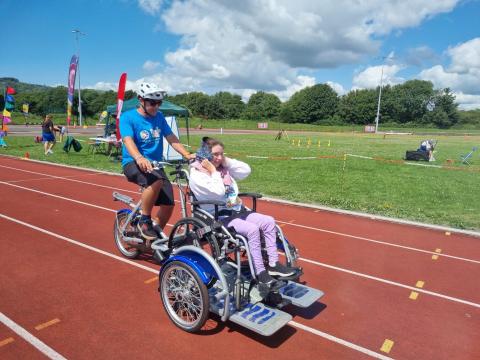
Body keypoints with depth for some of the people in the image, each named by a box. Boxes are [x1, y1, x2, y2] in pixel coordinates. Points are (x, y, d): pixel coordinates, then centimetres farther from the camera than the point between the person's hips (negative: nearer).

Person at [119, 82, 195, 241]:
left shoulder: (159, 117, 8)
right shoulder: (128, 117, -7)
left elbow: (171, 138, 3)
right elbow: (128, 140, -23)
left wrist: (187, 155, -13)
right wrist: (139, 158, -43)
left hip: (155, 165, 5)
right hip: (133, 164, -5)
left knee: (168, 204, -7)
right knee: (156, 181, -37)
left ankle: (154, 239, 16)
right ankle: (144, 221, -15)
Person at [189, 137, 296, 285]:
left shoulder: (224, 168, 12)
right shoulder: (196, 175, -11)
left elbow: (246, 170, 6)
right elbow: (218, 192, -23)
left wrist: (227, 161, 1)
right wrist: (213, 171, -13)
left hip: (238, 211, 8)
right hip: (219, 218, -8)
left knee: (269, 222, -6)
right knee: (252, 229, -28)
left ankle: (273, 264, 0)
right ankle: (260, 273, -17)